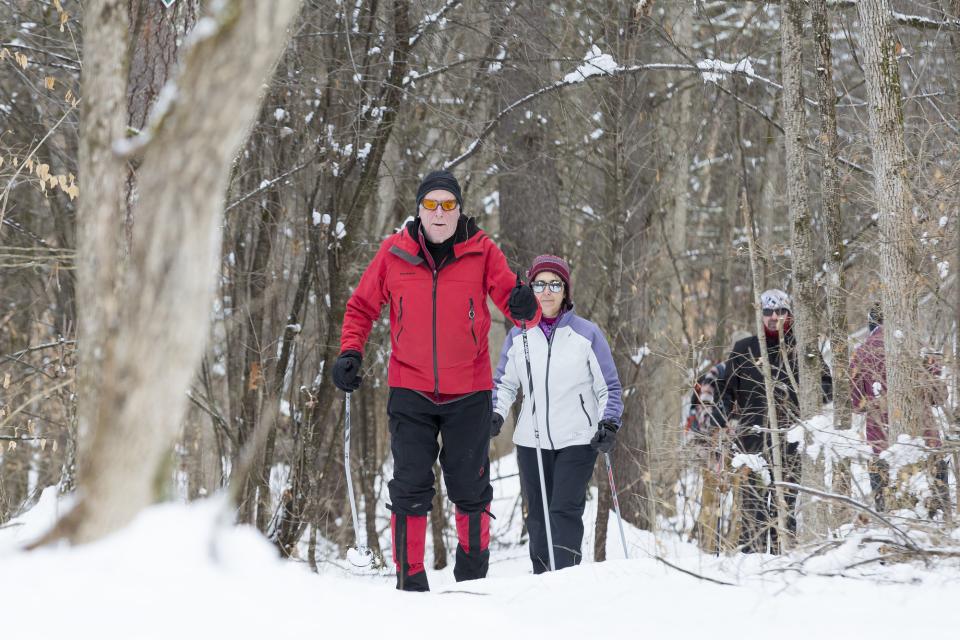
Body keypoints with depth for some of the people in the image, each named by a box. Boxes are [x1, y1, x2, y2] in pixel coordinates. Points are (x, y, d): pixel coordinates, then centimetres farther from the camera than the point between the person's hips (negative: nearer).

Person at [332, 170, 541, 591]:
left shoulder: (481, 252, -5)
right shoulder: (394, 253, -2)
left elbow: (509, 297, -12)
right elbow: (362, 307, 7)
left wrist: (525, 306, -36)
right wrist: (350, 352, -7)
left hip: (468, 392, 0)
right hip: (410, 389, 0)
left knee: (470, 488, 8)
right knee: (410, 488, -3)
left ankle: (473, 572, 26)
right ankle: (410, 579, 6)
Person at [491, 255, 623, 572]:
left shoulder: (586, 334, -1)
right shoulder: (518, 337, 7)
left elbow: (609, 387, 5)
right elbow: (504, 382, 16)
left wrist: (609, 423, -10)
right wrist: (496, 414, -3)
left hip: (577, 439, -3)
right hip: (532, 441, 4)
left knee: (566, 511, -15)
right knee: (538, 514, 7)